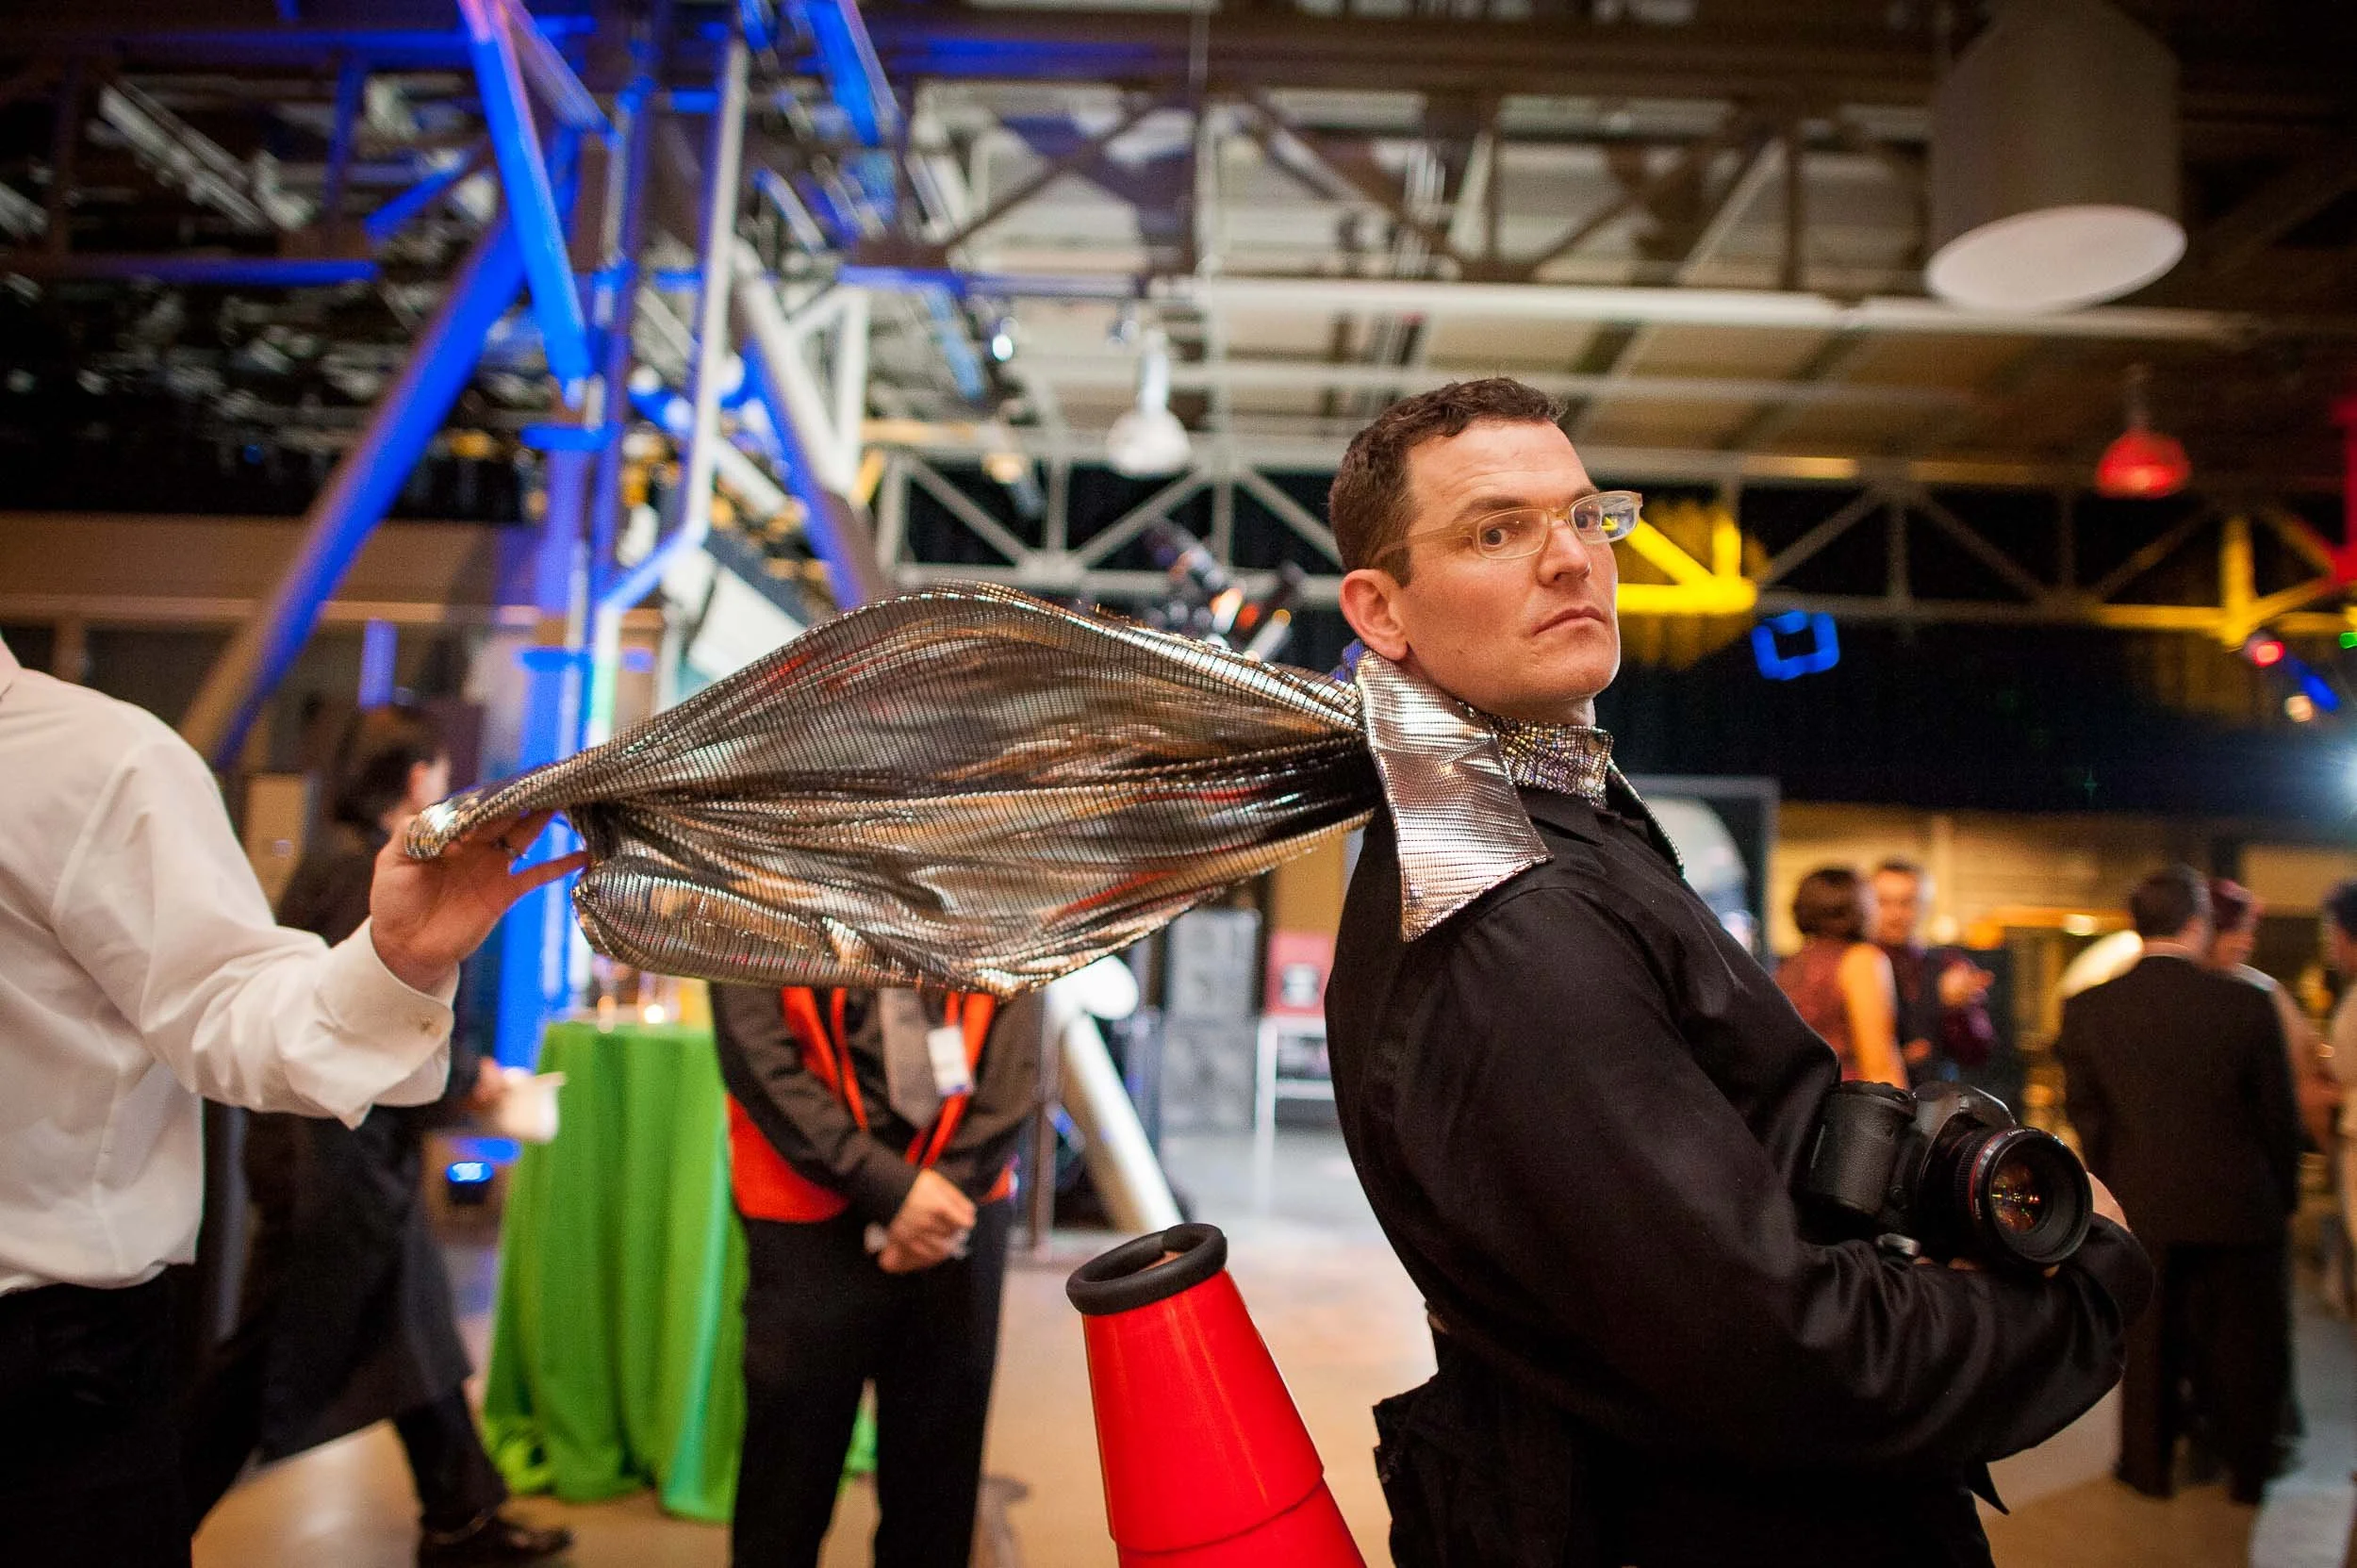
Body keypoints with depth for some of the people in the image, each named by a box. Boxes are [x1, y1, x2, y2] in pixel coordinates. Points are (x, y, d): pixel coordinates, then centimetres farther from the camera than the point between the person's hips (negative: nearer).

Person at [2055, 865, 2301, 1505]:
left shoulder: (2086, 1008, -10)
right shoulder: (2247, 1004, -14)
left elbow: (2084, 1113, -1)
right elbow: (2279, 1115, -5)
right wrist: (2282, 1192, 11)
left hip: (2141, 1205, 1)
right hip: (2237, 1204, -1)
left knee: (2147, 1341, 15)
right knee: (2243, 1342, 16)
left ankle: (2149, 1467, 26)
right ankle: (2247, 1469, 30)